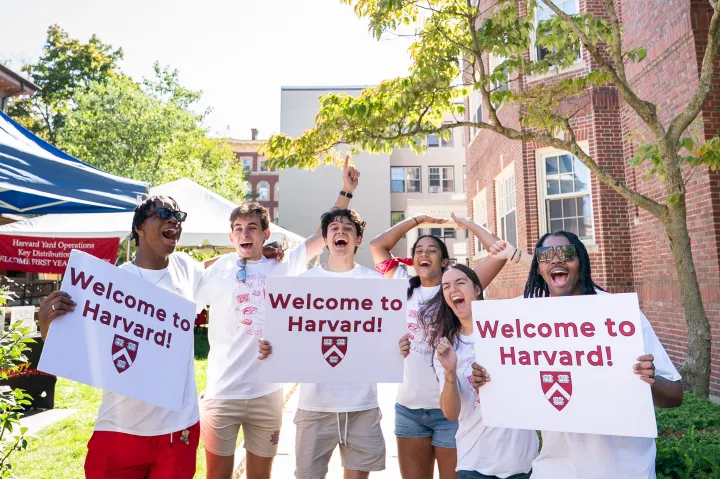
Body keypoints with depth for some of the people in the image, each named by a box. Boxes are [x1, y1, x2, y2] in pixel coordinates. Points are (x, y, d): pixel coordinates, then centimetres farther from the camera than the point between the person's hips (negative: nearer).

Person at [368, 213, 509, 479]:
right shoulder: (405, 287, 7)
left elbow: (500, 251, -8)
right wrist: (418, 220, 13)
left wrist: (466, 222, 3)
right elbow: (377, 245, 9)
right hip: (408, 408, 3)